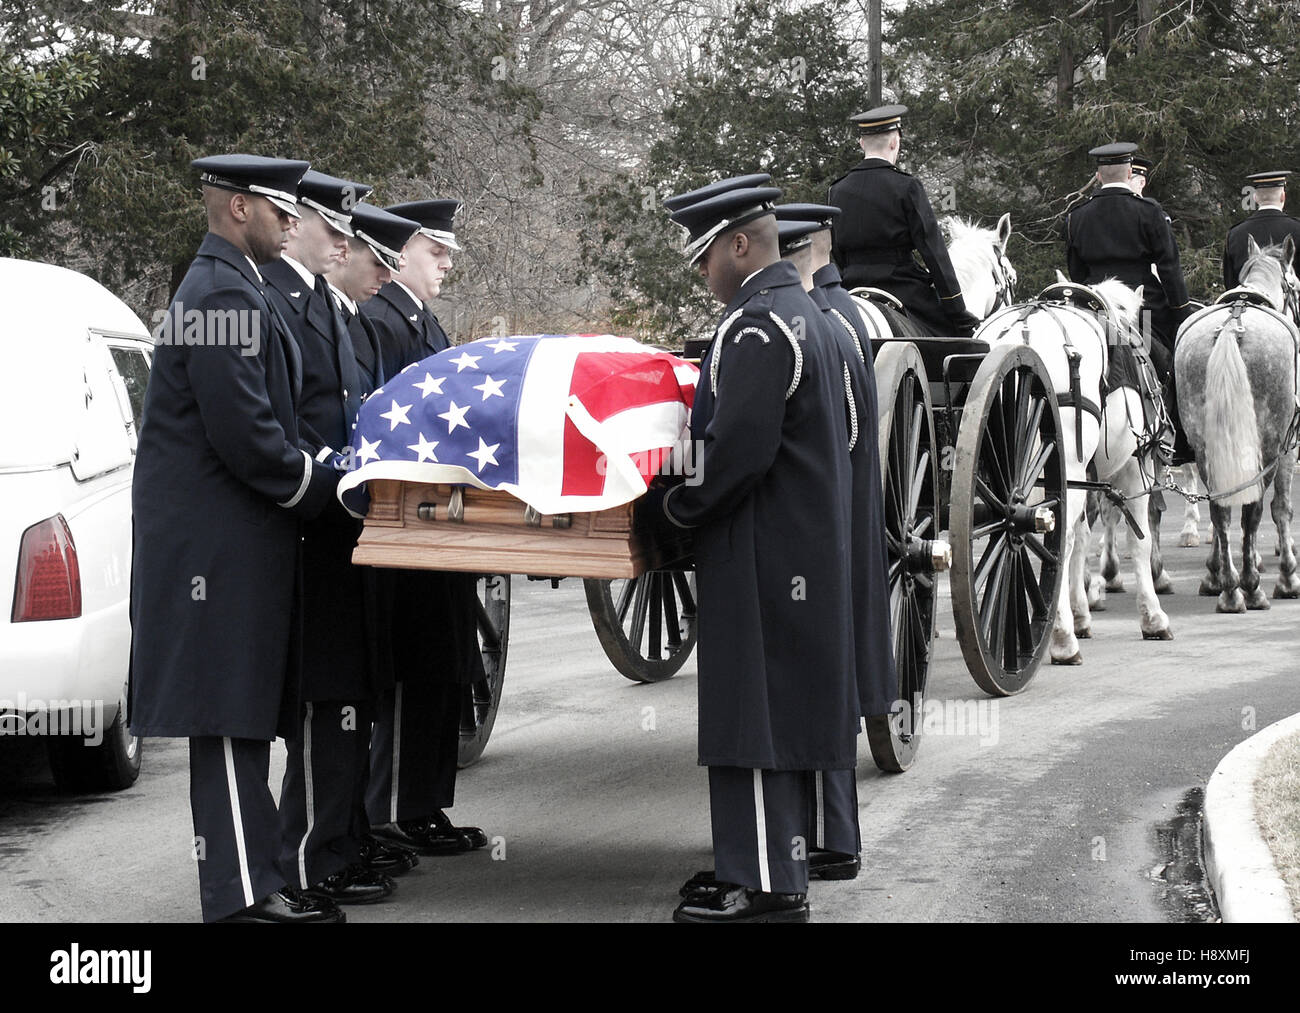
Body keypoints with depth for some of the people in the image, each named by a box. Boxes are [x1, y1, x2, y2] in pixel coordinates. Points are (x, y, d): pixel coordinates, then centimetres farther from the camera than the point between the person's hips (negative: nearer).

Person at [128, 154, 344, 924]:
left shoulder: (228, 289, 18)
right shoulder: (225, 297, -16)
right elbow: (244, 434, -21)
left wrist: (324, 481, 13)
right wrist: (332, 489, -11)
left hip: (237, 541, 11)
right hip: (221, 545, -11)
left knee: (242, 719, 12)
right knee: (230, 720, -8)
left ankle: (253, 878, 18)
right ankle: (243, 891, -6)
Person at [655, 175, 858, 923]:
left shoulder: (756, 327, -18)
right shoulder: (801, 313, 15)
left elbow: (738, 448, -24)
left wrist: (674, 507, -9)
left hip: (764, 554, -10)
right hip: (804, 546, 10)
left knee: (755, 714, -6)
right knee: (784, 712, 15)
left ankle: (765, 886, -4)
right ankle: (780, 867, 23)